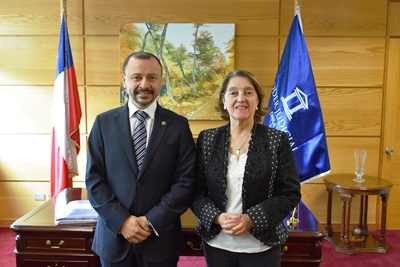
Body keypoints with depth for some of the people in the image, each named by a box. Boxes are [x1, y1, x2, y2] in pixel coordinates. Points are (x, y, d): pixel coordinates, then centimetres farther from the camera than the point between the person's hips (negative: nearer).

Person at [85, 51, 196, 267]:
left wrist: (152, 221, -13)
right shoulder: (103, 123, 1)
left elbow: (185, 182, -6)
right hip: (114, 237, 1)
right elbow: (94, 180, -2)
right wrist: (121, 221, -12)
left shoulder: (178, 125, -3)